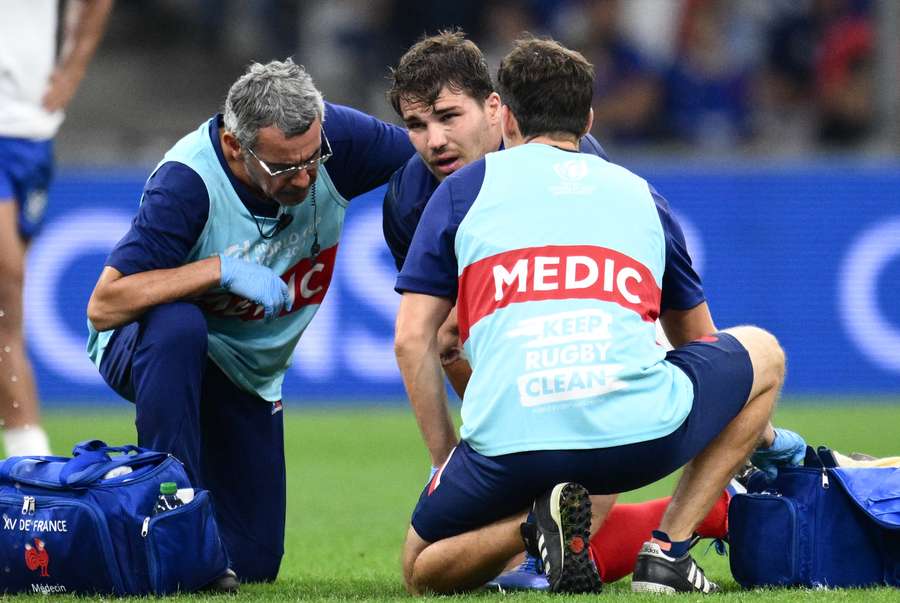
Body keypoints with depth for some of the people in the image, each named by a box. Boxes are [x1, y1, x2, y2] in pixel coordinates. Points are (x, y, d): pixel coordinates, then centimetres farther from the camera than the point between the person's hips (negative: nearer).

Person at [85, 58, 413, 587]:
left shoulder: (336, 137, -21)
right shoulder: (188, 181, -32)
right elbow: (103, 307, -33)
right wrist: (223, 269, -39)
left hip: (250, 376, 5)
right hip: (147, 351, -5)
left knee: (253, 564, 0)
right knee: (177, 324, -42)